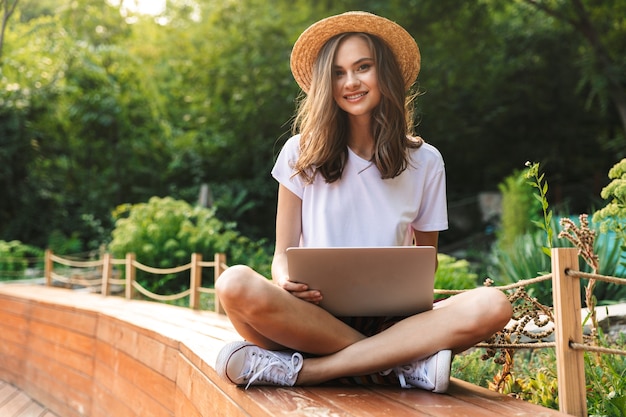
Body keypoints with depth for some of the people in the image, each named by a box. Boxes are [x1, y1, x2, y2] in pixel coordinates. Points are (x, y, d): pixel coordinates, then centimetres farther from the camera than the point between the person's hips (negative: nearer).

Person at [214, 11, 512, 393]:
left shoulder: (425, 161, 9)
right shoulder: (302, 153, 7)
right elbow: (284, 253, 6)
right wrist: (286, 281, -18)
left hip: (388, 320, 2)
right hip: (311, 315, -1)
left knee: (493, 306, -27)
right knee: (236, 284, -32)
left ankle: (303, 370, -27)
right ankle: (401, 363, -24)